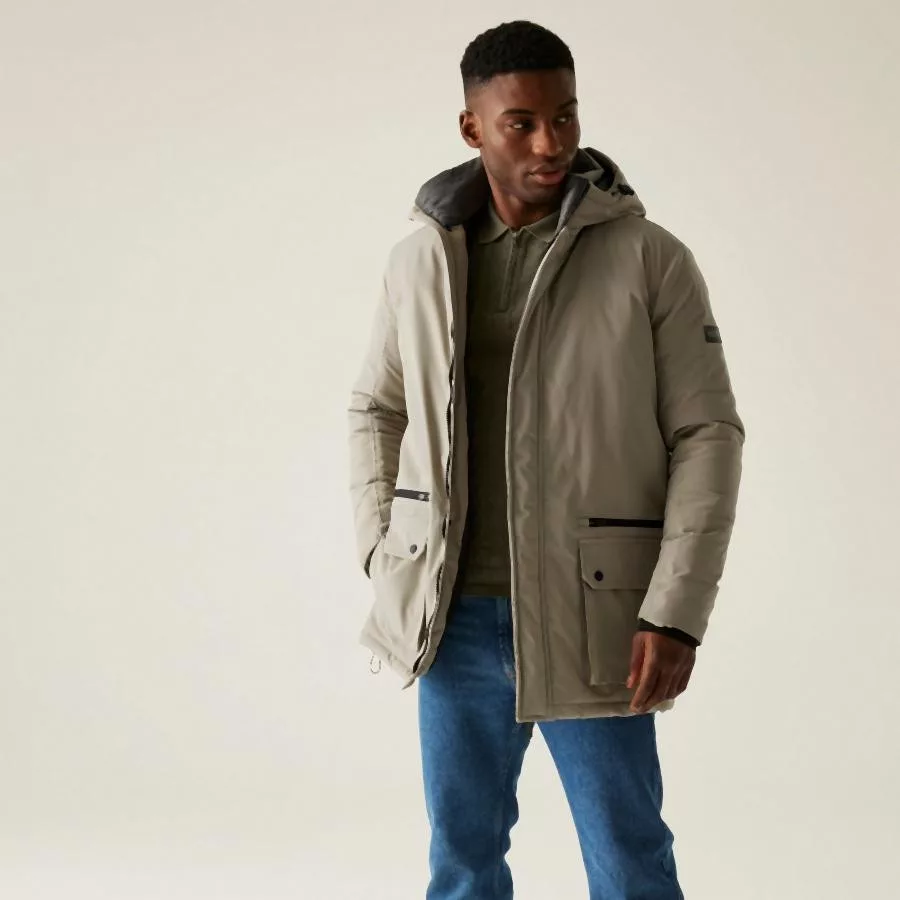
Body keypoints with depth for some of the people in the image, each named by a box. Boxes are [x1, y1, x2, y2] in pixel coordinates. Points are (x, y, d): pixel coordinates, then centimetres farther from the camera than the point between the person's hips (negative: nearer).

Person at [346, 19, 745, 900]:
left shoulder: (650, 259, -6)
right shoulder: (419, 260, 4)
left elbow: (707, 435, -6)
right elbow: (374, 410, 16)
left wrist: (676, 610, -13)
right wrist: (384, 560, 5)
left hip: (589, 620, -3)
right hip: (456, 619, 3)